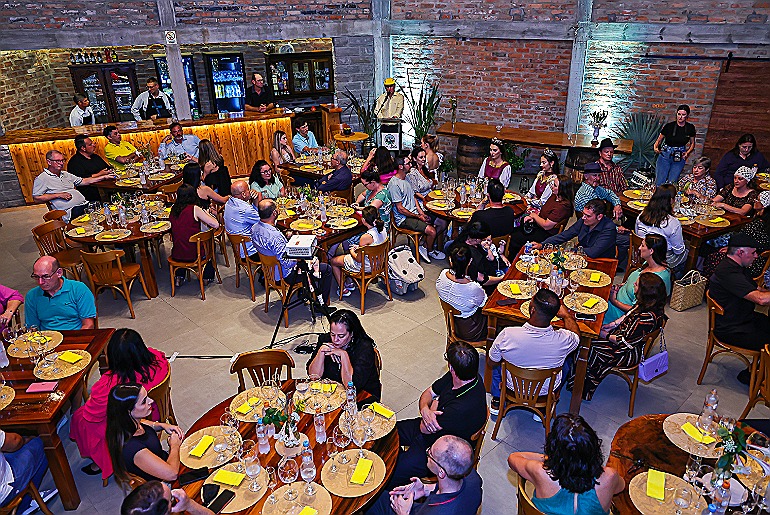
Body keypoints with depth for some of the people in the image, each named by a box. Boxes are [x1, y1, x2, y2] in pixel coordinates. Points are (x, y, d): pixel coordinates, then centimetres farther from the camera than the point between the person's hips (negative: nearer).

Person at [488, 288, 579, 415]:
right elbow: (576, 335, -4)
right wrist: (566, 315, 14)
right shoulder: (563, 340, -32)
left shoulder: (507, 335, -35)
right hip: (546, 390, 1)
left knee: (499, 359, 28)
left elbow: (492, 364, -15)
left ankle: (497, 402, 40)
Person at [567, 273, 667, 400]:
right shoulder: (645, 303, -7)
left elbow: (626, 342, -26)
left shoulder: (647, 318, -34)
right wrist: (611, 325, 3)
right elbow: (628, 316, 14)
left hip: (630, 353, -9)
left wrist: (605, 335, -13)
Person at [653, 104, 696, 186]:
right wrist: (655, 148, -17)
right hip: (665, 155, -1)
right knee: (659, 182, -6)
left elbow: (692, 144, 14)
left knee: (671, 183, -3)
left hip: (680, 157, 2)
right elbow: (658, 140, 3)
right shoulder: (669, 126, -6)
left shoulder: (690, 128, 1)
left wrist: (687, 153, -4)